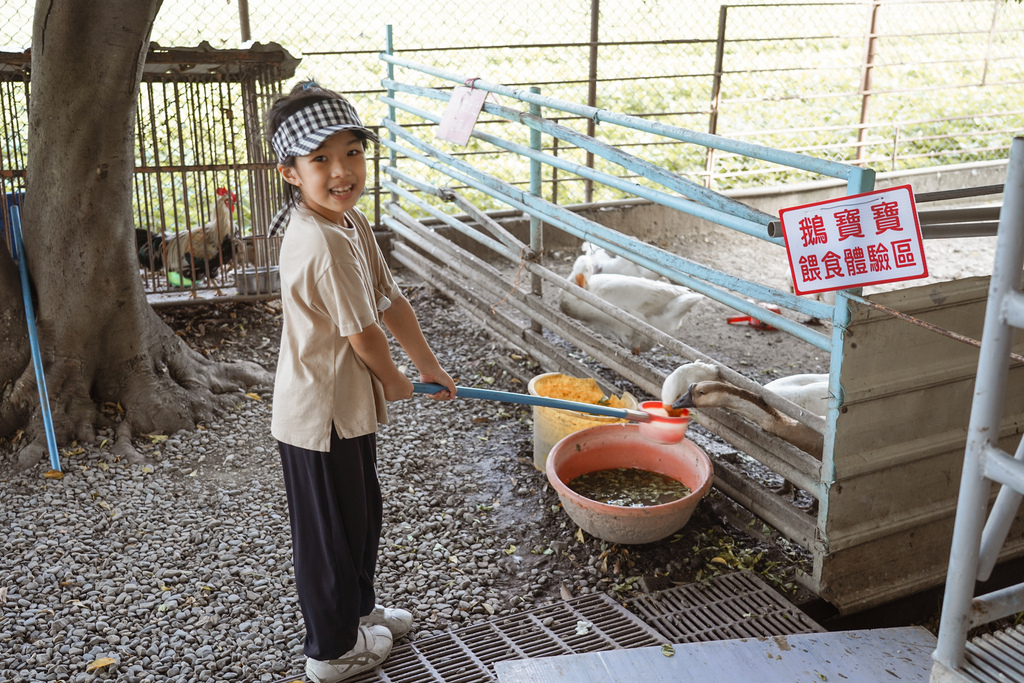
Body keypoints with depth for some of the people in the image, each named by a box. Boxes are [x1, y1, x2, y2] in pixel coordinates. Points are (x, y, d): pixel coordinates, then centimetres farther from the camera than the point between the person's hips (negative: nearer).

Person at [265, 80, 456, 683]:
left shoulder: (352, 222, 2)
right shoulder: (322, 244, -29)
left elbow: (391, 301, 8)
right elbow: (363, 334, -23)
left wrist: (429, 366, 13)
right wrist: (395, 382, -5)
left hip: (351, 405, 9)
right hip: (321, 413, -9)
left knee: (363, 515, 26)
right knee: (330, 532, 10)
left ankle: (358, 609, 48)